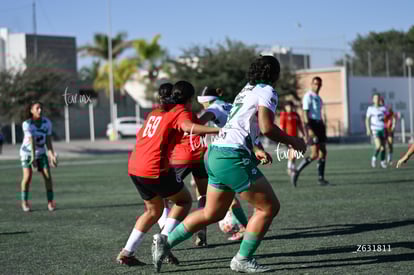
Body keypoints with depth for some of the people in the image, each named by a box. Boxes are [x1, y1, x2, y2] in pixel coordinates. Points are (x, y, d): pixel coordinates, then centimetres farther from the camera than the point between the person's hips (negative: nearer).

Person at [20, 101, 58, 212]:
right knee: (28, 176, -16)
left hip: (41, 153, 3)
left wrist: (52, 155, -24)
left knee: (47, 175, -10)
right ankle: (24, 201, 2)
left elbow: (48, 140, -14)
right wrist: (33, 157, -38)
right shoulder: (27, 124, -23)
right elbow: (32, 141, -31)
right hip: (27, 152, -3)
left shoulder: (47, 122, -13)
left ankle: (50, 201, -1)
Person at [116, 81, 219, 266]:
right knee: (184, 201, 14)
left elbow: (140, 135, 28)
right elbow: (188, 127, -27)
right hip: (155, 169, -8)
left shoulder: (156, 111, 19)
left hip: (134, 167, 8)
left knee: (154, 210, 23)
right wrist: (217, 130, -36)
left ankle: (126, 253, 17)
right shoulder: (180, 111, -4)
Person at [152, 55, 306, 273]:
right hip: (232, 157, -9)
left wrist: (255, 149, 27)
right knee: (269, 207, 0)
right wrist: (292, 141, -2)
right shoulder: (267, 92, -3)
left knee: (212, 213, 20)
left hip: (215, 153, 9)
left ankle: (166, 242, 21)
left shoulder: (247, 90, 24)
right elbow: (266, 128, -16)